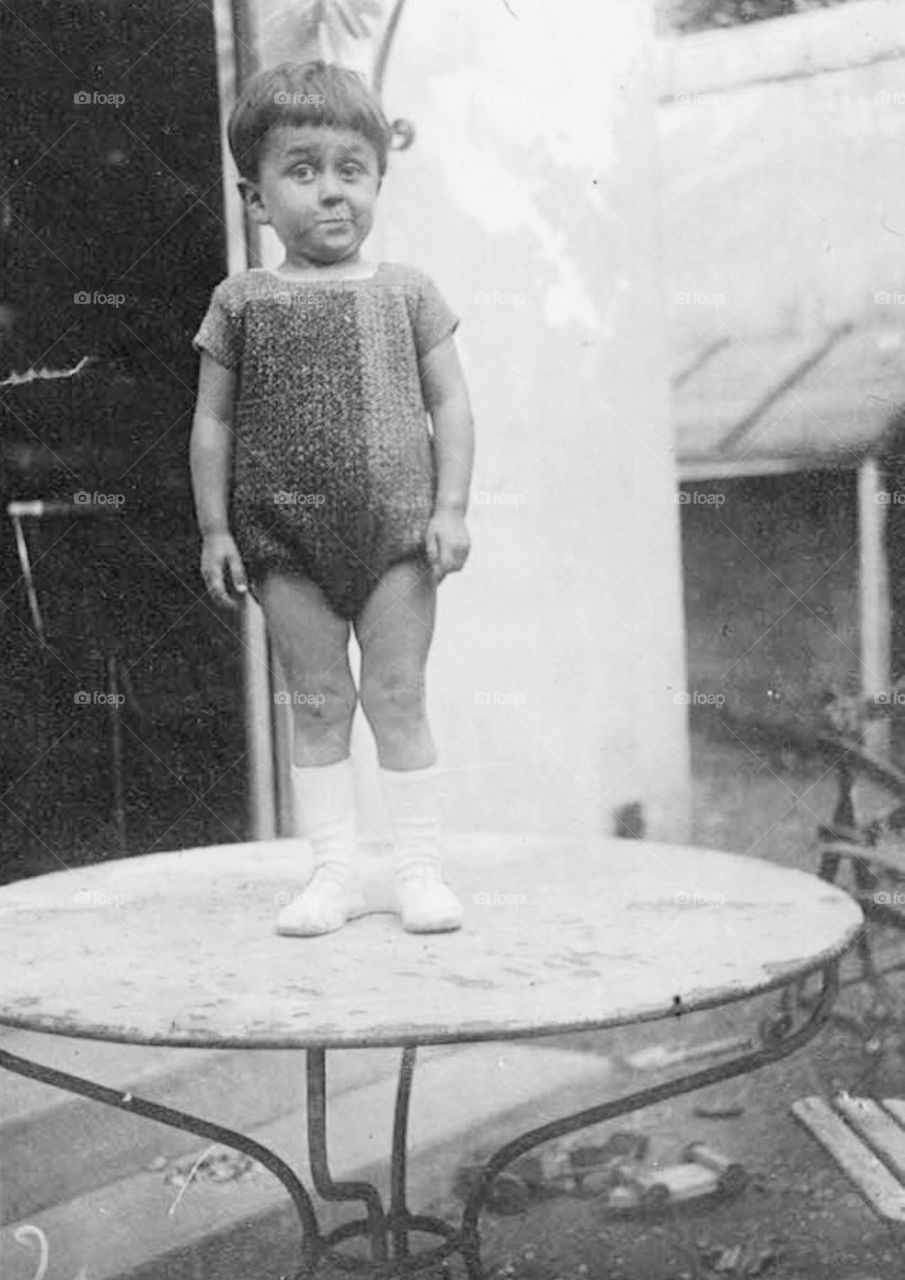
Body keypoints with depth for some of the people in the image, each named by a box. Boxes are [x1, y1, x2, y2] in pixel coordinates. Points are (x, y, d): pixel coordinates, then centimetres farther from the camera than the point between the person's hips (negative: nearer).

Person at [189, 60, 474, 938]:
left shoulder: (405, 292, 5)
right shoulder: (243, 302, 4)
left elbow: (449, 403, 4)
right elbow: (212, 420, 5)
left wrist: (450, 508, -5)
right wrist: (214, 527, -1)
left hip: (396, 533, 0)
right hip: (285, 541, 1)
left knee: (397, 698, 2)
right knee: (317, 702, 5)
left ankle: (419, 867, 11)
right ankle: (332, 870, 14)